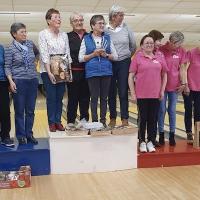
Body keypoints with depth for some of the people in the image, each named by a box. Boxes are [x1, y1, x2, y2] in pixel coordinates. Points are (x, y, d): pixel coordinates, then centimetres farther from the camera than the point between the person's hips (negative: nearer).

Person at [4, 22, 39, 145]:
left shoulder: (30, 44, 5)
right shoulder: (10, 49, -6)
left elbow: (37, 53, 27)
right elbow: (7, 67, -6)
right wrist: (11, 81, -15)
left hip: (33, 81, 4)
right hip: (19, 82, -4)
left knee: (30, 110, 9)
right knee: (19, 111, 4)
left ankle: (29, 134, 20)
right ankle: (21, 136, 15)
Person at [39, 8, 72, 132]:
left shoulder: (64, 35, 9)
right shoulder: (43, 34, -4)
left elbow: (68, 53, 9)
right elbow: (44, 54, -10)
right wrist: (49, 72, -17)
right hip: (48, 70, -4)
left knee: (60, 97, 6)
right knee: (51, 97, -2)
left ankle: (58, 121, 17)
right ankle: (52, 123, 10)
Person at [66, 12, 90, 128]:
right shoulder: (68, 37, 1)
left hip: (87, 71, 3)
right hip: (73, 71, -3)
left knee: (85, 97, 9)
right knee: (73, 98, 3)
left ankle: (84, 120, 20)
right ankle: (71, 121, 12)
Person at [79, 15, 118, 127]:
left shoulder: (107, 38, 10)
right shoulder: (86, 39, 4)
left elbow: (115, 56, 9)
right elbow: (81, 58, 1)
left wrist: (106, 55, -9)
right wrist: (93, 54, -11)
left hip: (106, 72, 2)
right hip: (92, 72, -2)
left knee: (104, 98, 7)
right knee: (94, 98, -1)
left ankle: (103, 121, 15)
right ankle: (94, 121, 8)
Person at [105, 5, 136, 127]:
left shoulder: (126, 28, 2)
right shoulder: (105, 30, -4)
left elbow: (133, 46, 11)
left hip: (124, 63, 0)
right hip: (110, 64, 0)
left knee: (123, 92, -1)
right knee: (111, 92, 7)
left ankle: (125, 119, 5)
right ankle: (113, 118, 18)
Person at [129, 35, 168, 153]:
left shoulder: (160, 58, 7)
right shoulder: (137, 58, -1)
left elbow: (164, 75, 13)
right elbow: (131, 77, -2)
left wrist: (162, 90, 6)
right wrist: (133, 93, -6)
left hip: (155, 94, 3)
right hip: (141, 94, -2)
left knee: (153, 119, 7)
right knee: (143, 118, 5)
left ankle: (150, 141, 20)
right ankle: (142, 142, 18)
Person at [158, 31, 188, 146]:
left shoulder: (182, 52, 0)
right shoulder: (161, 50, -8)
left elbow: (182, 68, 4)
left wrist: (183, 83, -2)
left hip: (175, 85, 2)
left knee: (172, 110, 9)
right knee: (162, 110, 4)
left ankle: (172, 135, 18)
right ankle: (161, 134, 15)